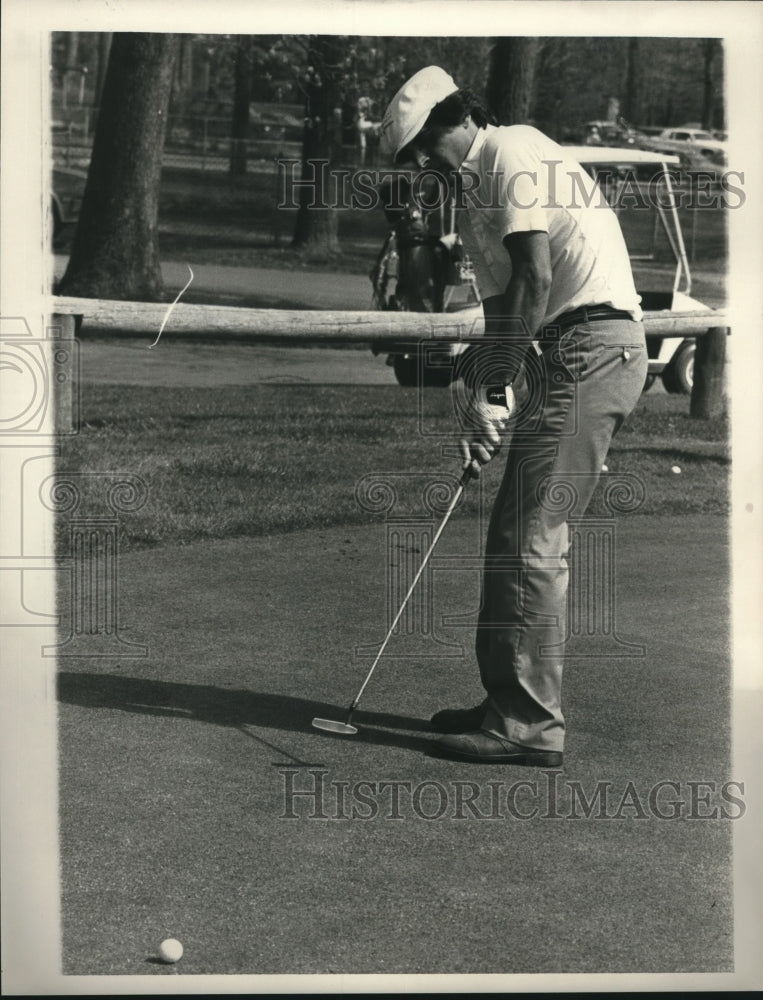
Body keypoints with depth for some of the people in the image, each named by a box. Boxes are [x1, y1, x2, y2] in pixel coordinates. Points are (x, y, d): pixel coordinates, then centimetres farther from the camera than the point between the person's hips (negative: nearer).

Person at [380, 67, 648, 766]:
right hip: (569, 354, 10)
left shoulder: (513, 153, -6)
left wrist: (491, 385, -14)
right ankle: (515, 704, 18)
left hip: (590, 346, -10)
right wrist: (478, 402, 10)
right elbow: (503, 303, 21)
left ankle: (528, 723, -9)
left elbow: (536, 277, -16)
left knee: (528, 538, -11)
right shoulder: (474, 188, 23)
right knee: (530, 538, 11)